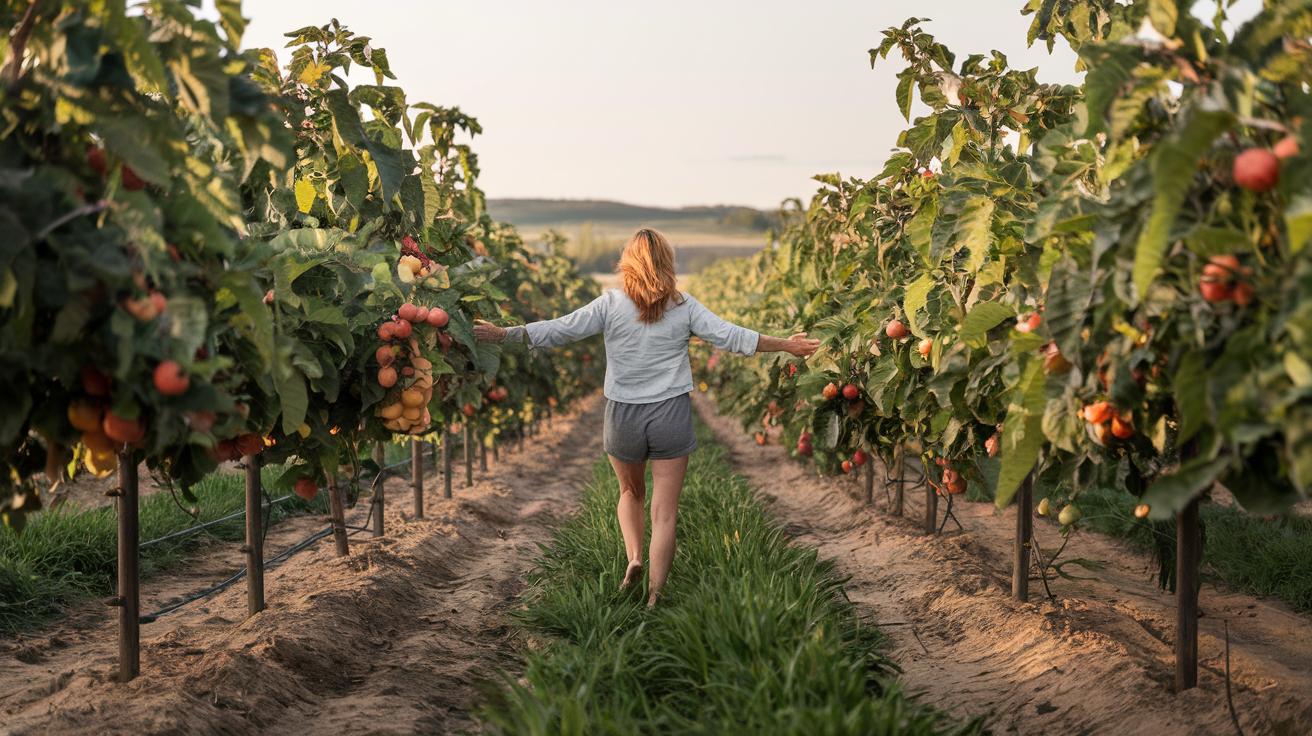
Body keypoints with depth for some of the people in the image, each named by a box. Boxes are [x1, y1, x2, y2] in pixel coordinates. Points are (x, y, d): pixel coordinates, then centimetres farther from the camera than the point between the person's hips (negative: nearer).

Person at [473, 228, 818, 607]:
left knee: (631, 493, 27)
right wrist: (787, 346, 5)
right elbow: (730, 337, -5)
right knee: (664, 513, 5)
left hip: (623, 416, 1)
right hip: (671, 414, -1)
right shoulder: (683, 306, -4)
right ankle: (654, 597, 4)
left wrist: (502, 334, 1)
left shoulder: (611, 304, -6)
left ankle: (633, 558, 6)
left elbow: (559, 330, -7)